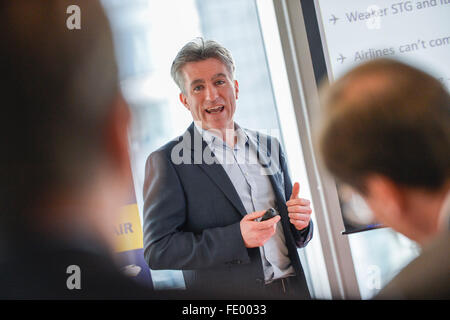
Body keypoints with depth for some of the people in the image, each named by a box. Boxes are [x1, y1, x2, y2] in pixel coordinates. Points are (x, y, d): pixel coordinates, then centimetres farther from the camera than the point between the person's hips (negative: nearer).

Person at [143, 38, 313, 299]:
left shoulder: (269, 147, 7)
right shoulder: (167, 161, -8)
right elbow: (157, 251, -14)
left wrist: (300, 223, -8)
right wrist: (237, 238, -22)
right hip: (228, 295, -4)